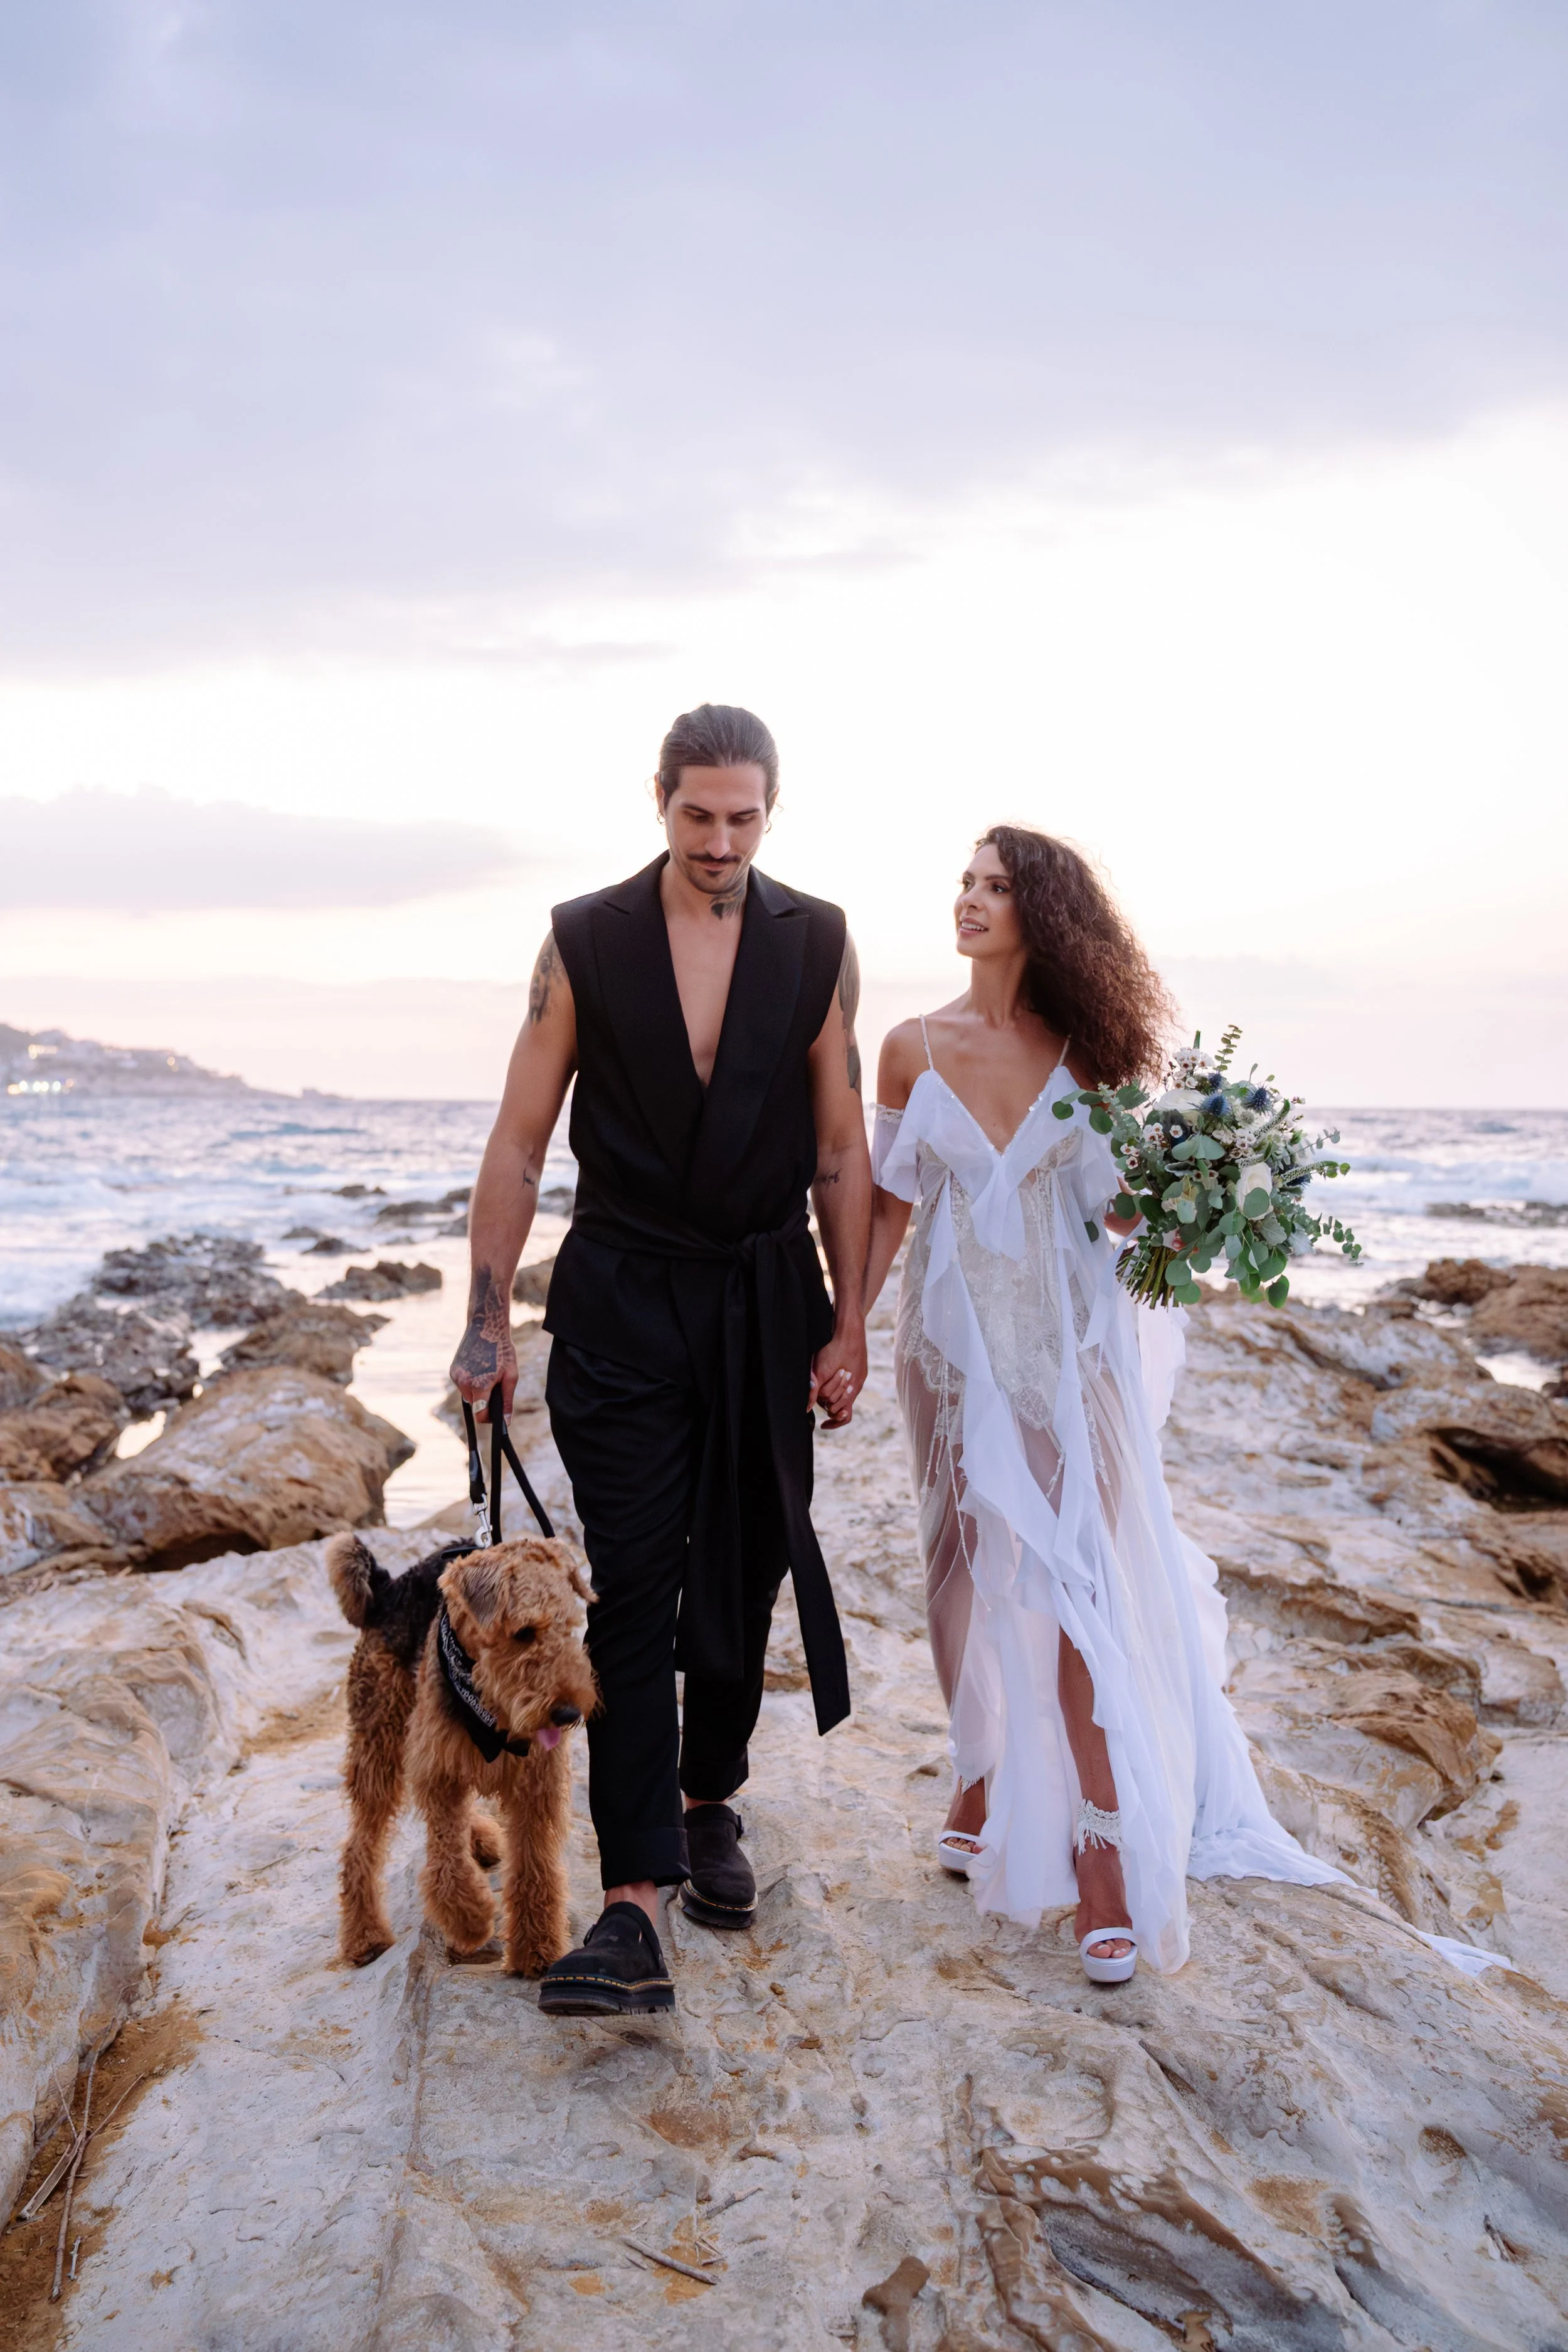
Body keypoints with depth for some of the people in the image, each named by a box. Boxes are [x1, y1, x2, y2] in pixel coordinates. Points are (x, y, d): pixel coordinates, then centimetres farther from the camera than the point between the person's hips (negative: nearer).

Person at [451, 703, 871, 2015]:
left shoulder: (818, 944, -1)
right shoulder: (584, 943, -4)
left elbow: (840, 1149, 3)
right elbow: (520, 1141, -1)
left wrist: (848, 1324, 2)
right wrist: (488, 1319, -4)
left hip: (768, 1299, 2)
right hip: (623, 1303, -2)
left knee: (743, 1580, 12)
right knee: (634, 1593, -7)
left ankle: (707, 1802, 35)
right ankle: (636, 1910, -6)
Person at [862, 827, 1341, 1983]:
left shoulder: (1089, 1045, -2)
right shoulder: (914, 1048, 1)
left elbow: (1126, 1200, 3)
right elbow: (890, 1203, 7)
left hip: (1071, 1353, -2)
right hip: (958, 1351, 2)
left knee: (1086, 1592, -5)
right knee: (970, 1580, 11)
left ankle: (1109, 1866, 4)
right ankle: (992, 1797, 32)